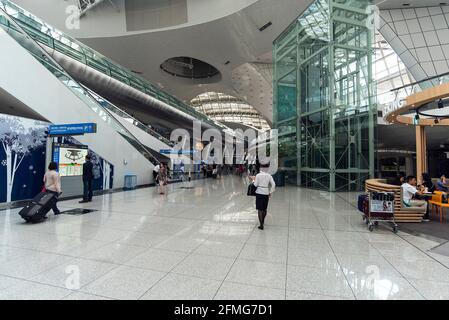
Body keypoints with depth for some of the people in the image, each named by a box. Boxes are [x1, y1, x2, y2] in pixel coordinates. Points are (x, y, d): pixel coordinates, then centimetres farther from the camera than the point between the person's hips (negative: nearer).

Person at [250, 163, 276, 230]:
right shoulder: (269, 175, 1)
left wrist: (253, 179, 8)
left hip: (259, 193, -3)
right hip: (266, 193, 3)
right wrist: (270, 192, 5)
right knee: (265, 208, 19)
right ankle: (263, 222, 36)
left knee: (260, 209, 2)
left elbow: (255, 185, -8)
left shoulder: (258, 175, -8)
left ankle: (261, 225, 1)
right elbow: (273, 185, -3)